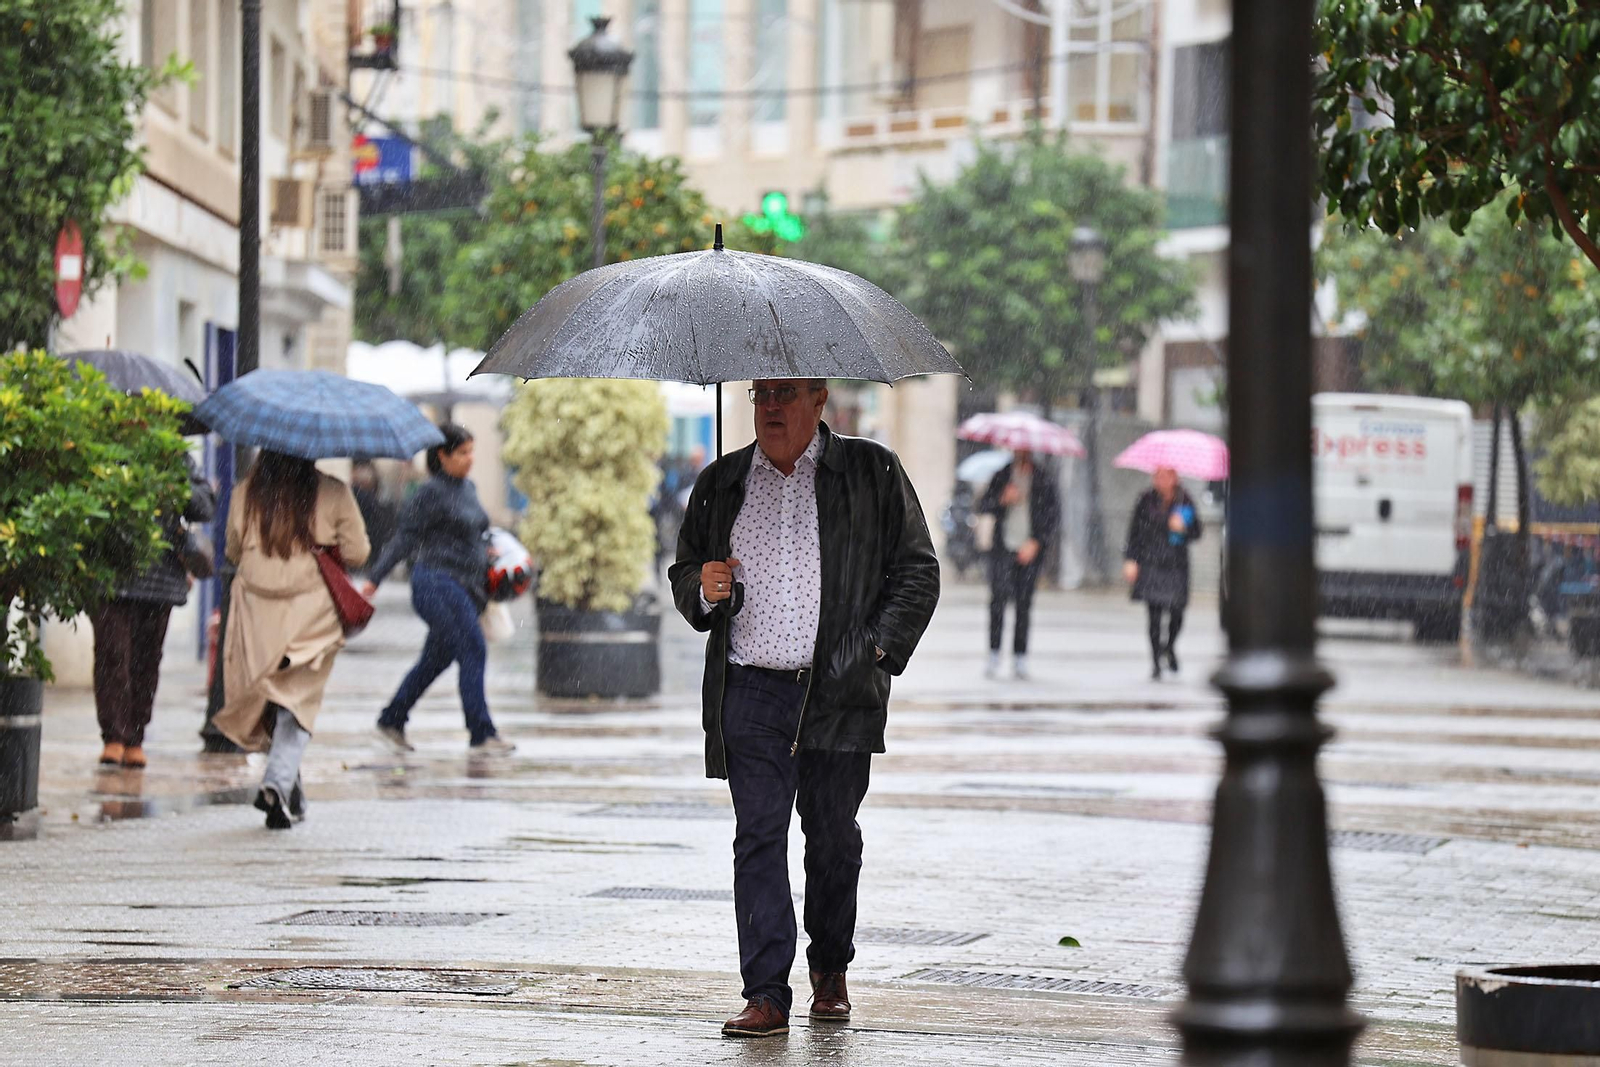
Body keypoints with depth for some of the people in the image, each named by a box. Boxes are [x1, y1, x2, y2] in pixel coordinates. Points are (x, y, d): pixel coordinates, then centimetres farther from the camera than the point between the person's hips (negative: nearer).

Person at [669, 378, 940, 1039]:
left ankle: (831, 971, 28)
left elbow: (916, 570, 5)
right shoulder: (721, 484, 12)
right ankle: (766, 996, -7)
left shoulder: (872, 474, 4)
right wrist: (703, 591, -1)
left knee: (833, 838, 7)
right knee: (758, 837, -6)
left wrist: (877, 652, -5)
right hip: (751, 693, 1)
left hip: (840, 693, -1)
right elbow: (684, 571, 22)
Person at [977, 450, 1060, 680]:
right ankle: (994, 657, -12)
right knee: (998, 598, -13)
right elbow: (983, 507, 8)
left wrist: (1036, 543, -7)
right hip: (1003, 549, 0)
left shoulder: (1044, 480, 6)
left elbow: (1054, 516, 4)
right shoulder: (1002, 476, 10)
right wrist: (1002, 499, -12)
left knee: (1024, 604, -1)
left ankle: (1020, 660, 5)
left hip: (1030, 551, 0)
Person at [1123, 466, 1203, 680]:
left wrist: (1183, 528, -15)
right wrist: (1131, 559, -3)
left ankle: (1170, 646, 30)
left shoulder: (1184, 501, 4)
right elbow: (1134, 531, 4)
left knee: (1176, 613, -2)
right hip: (1150, 564, -1)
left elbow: (1197, 532, 7)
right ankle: (1156, 663, 2)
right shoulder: (1148, 500, 1)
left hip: (1176, 565, 1)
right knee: (1154, 614, -6)